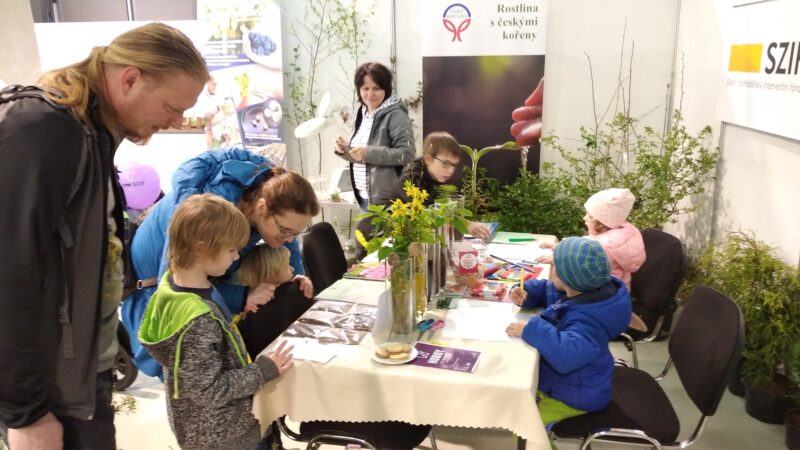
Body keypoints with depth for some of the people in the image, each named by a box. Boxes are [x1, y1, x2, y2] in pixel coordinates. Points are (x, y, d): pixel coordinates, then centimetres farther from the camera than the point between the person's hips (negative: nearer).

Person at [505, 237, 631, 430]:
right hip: (562, 380, 9)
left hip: (574, 395, -9)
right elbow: (544, 290, 9)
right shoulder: (579, 292, -8)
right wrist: (524, 293, -11)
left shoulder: (586, 321, -38)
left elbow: (567, 354, -55)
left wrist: (530, 329, -48)